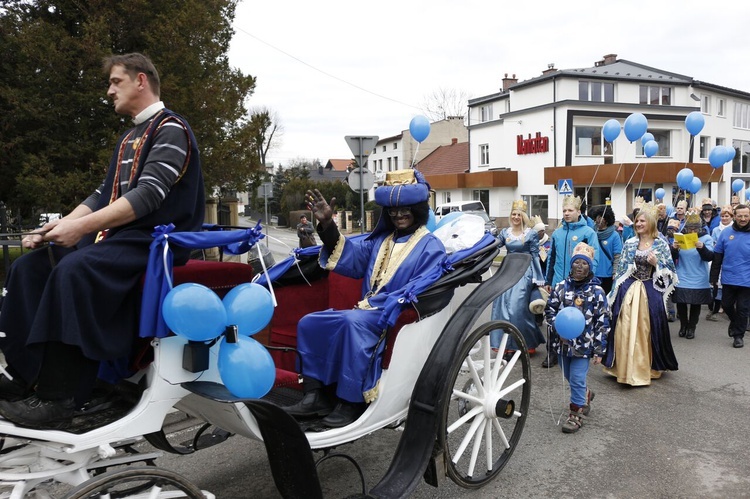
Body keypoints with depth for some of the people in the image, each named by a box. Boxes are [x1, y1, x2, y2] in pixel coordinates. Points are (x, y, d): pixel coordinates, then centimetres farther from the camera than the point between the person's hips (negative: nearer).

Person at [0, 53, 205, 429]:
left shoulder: (171, 129, -5)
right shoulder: (130, 138, 25)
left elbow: (148, 194, -19)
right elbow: (104, 194, 20)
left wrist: (81, 226, -25)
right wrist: (57, 227, 5)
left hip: (154, 240, -9)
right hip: (116, 237, 9)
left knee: (75, 269, -33)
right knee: (30, 267, -5)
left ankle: (59, 398, -30)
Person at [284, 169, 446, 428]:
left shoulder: (431, 247, 0)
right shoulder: (381, 240, 20)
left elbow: (422, 291, -14)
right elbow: (350, 255, 6)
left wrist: (374, 307, -22)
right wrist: (327, 226, -11)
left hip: (398, 319, -7)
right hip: (367, 312, 8)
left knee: (353, 322, -35)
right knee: (309, 322, -5)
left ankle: (351, 403, -27)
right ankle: (316, 395, -10)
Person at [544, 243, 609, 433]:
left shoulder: (596, 291, -7)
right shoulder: (561, 287, 0)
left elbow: (602, 322, -5)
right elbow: (549, 309, 8)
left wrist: (599, 350, -7)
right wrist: (558, 326, -11)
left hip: (583, 344, -4)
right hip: (563, 342, 4)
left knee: (577, 379, -3)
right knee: (569, 377, 19)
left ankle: (576, 414, 15)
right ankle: (586, 395, 48)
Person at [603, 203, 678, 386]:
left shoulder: (661, 244, 1)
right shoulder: (629, 243, 6)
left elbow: (670, 270, 2)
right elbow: (621, 269, 8)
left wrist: (656, 263, -15)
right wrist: (616, 291, 4)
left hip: (650, 292, -2)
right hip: (628, 291, 2)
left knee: (647, 330, 3)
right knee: (626, 330, -1)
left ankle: (646, 367, 18)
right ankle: (626, 368, 10)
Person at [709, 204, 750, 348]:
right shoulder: (726, 232, -1)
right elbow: (717, 257, 3)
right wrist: (714, 277, 2)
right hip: (728, 278, 2)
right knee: (726, 305, 14)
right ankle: (734, 321, 43)